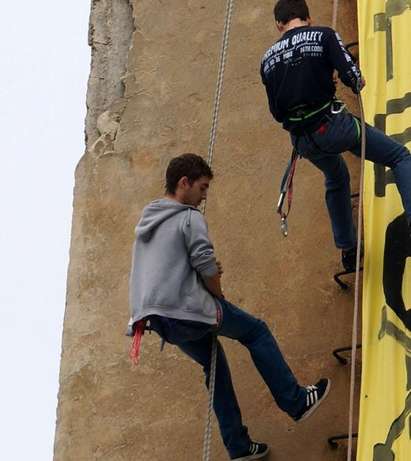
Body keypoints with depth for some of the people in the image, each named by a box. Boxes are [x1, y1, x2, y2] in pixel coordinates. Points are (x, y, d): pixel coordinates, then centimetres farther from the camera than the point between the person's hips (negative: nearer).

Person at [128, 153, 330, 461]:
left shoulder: (147, 221, 19)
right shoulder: (190, 218, -8)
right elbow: (206, 266, -16)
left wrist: (210, 271, 11)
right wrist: (218, 295, 4)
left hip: (156, 318, 8)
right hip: (186, 308, -8)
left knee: (215, 364, 20)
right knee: (256, 331, 9)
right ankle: (296, 402, 12)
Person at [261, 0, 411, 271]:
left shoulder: (268, 60, 12)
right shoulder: (323, 35, -2)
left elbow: (277, 113, 14)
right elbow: (351, 74, -11)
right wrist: (359, 84, 12)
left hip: (303, 141, 5)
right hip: (332, 124, -5)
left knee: (336, 180, 33)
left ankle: (347, 249, 36)